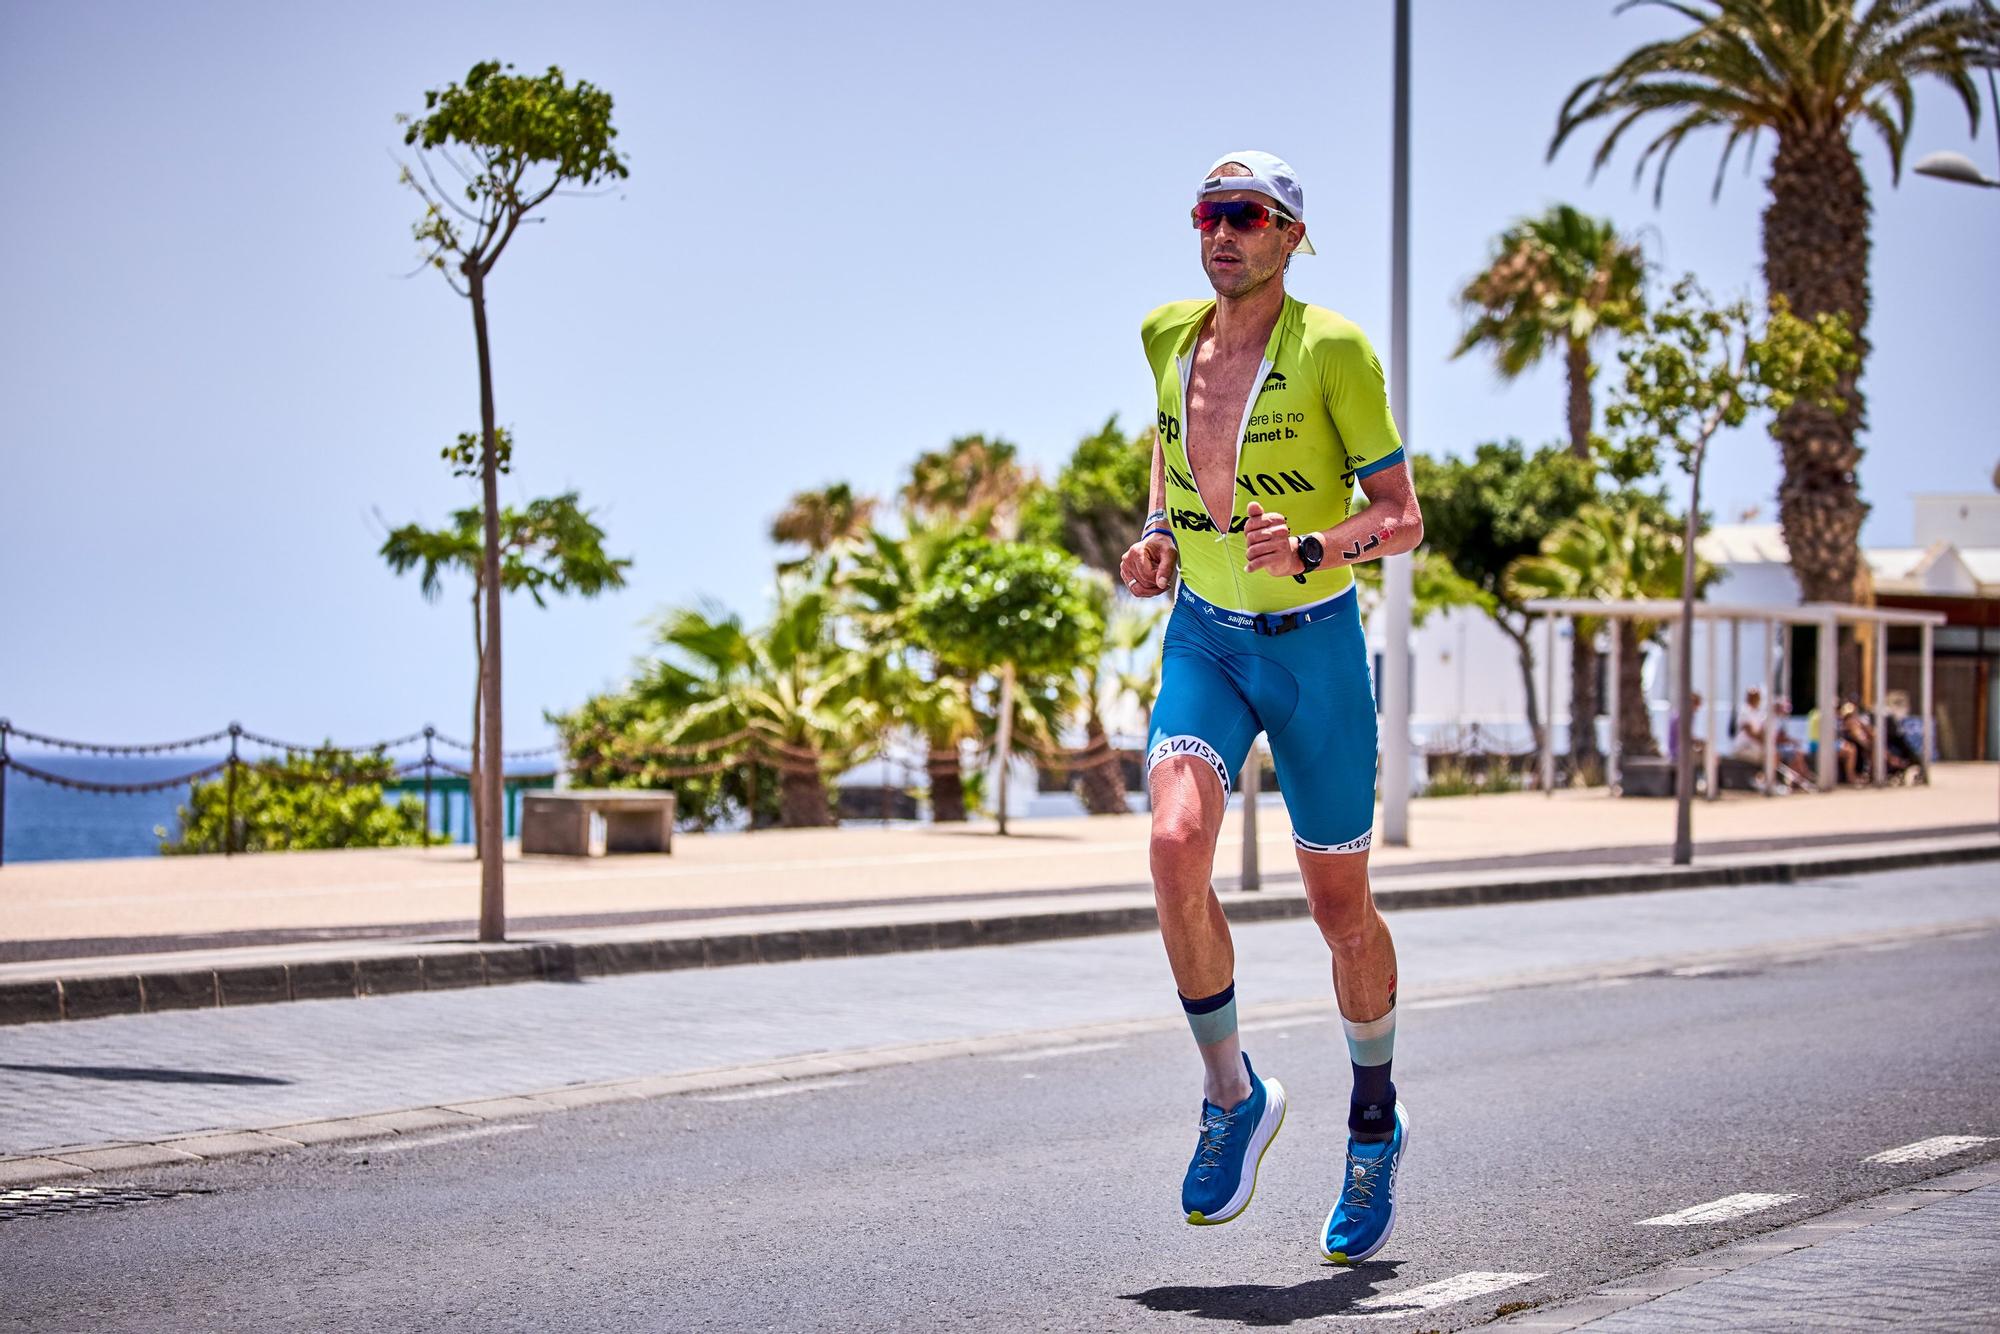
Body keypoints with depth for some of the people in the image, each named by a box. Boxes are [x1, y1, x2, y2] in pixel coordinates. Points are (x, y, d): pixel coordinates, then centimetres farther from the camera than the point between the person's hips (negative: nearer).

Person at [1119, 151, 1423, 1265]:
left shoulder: (1333, 350, -14)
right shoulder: (1170, 336, 1)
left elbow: (1403, 518, -11)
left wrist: (1310, 548, -29)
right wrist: (1158, 534, 7)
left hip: (1315, 645, -3)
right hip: (1204, 638, 3)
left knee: (1341, 906, 8)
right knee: (1177, 847, -22)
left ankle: (1377, 1120, 34)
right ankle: (1234, 1094, -1)